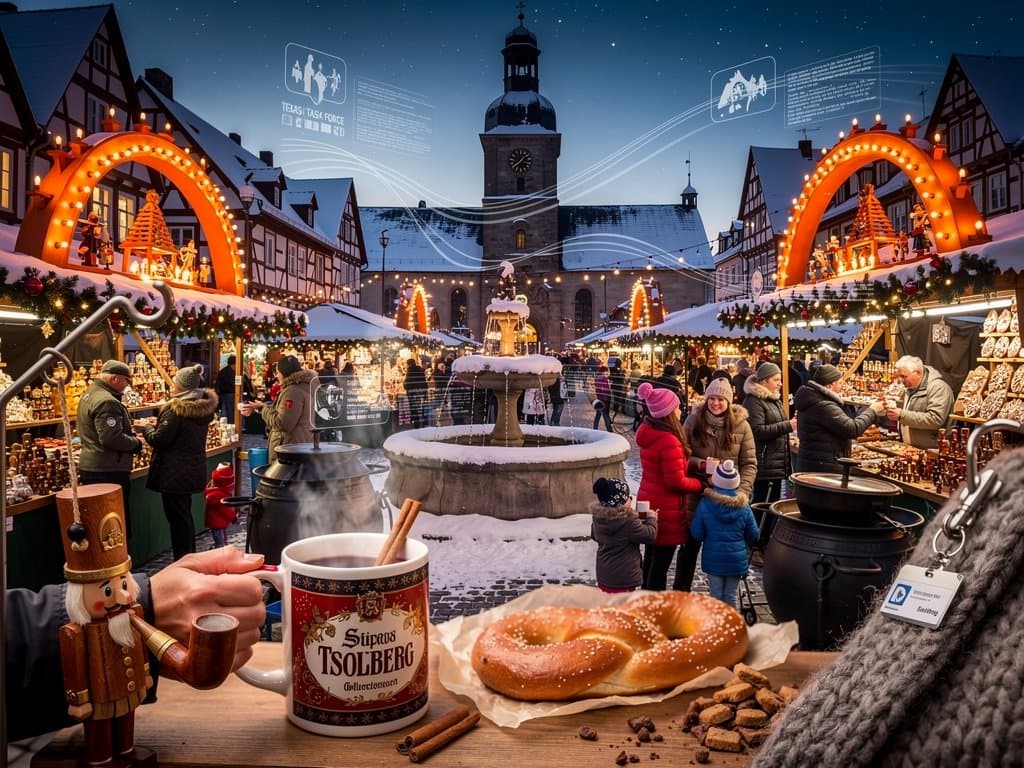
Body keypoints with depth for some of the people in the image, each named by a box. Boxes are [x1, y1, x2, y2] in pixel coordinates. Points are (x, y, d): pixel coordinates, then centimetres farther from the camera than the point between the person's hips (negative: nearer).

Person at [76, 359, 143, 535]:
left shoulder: (89, 394, 15)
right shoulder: (107, 402, -20)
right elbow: (112, 439, -27)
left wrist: (130, 425, 17)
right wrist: (136, 442, -11)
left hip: (90, 467, 11)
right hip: (108, 471, -11)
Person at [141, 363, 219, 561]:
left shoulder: (175, 410, -20)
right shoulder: (204, 407, 4)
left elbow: (159, 439, -17)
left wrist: (147, 428, 2)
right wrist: (159, 423, 14)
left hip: (175, 473, -8)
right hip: (194, 469, 8)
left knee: (177, 517, 1)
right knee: (185, 513, 20)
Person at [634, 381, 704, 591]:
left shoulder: (649, 434, 4)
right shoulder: (669, 441, -24)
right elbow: (676, 481, -22)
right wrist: (700, 484, -6)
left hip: (649, 502, 9)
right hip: (666, 510, -9)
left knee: (651, 556, 21)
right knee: (661, 562, 2)